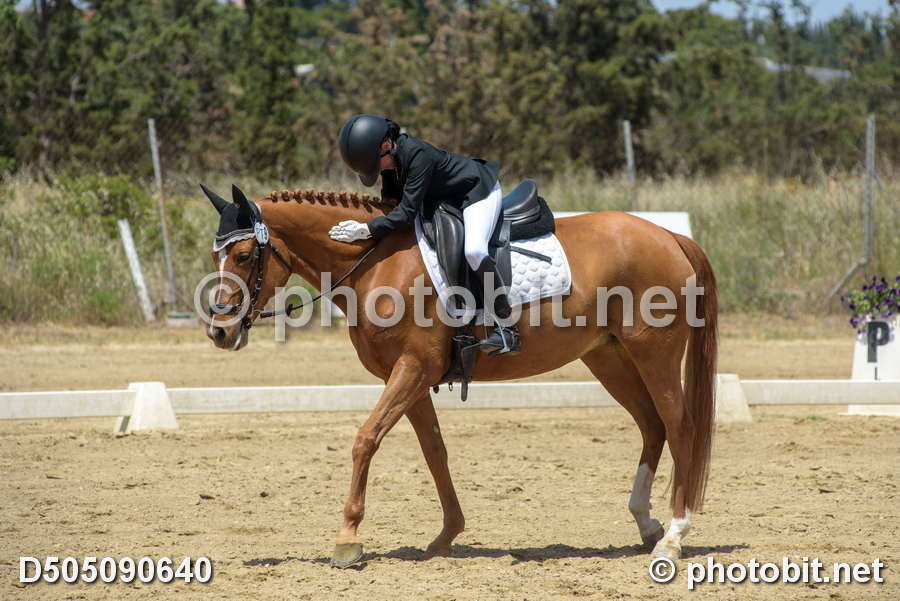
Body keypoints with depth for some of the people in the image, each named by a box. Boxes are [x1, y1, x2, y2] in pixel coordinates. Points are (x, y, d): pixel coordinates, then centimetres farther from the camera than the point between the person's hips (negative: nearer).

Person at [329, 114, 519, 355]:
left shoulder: (419, 155, -35)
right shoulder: (391, 157, -9)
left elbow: (407, 212, -37)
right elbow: (390, 201, 4)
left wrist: (366, 229, -40)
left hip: (478, 191, -10)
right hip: (444, 198, 10)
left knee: (474, 250, -31)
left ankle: (507, 330, -26)